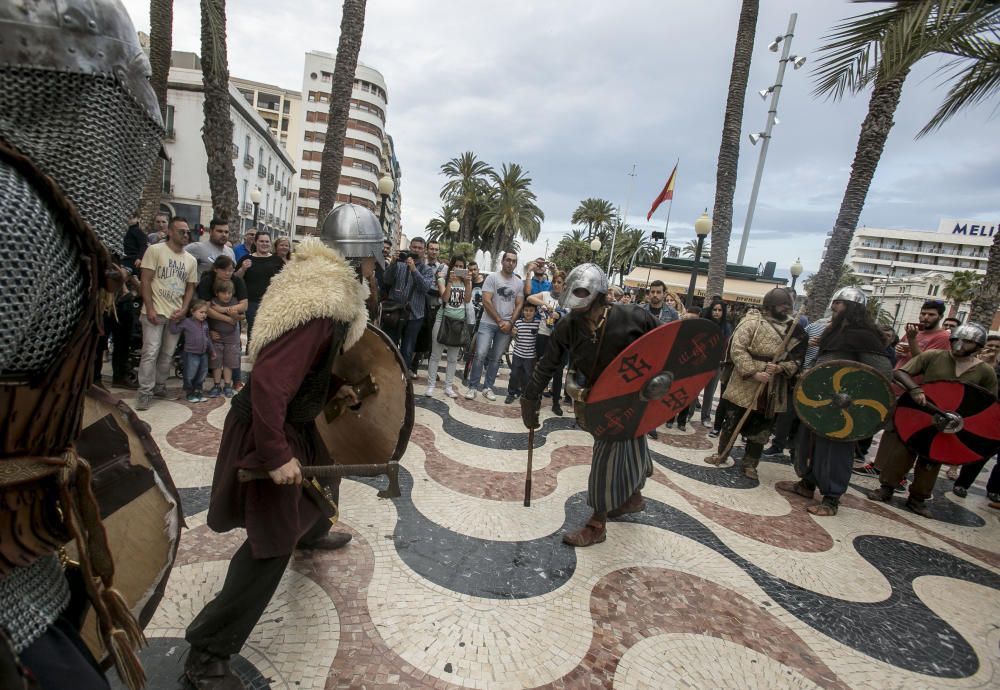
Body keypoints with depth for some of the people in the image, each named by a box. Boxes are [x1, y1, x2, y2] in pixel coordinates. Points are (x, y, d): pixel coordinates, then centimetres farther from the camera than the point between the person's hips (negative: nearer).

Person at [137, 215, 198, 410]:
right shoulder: (155, 250, -4)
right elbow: (145, 281, -7)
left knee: (168, 354, 10)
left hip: (176, 314, 4)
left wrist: (184, 309, -2)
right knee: (150, 353, -5)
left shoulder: (191, 260, 10)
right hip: (155, 312, -4)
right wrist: (150, 309, -13)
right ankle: (145, 392, 1)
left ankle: (159, 386, 23)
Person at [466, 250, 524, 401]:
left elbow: (519, 305, 8)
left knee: (496, 358, 7)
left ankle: (488, 387, 17)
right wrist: (499, 321, -11)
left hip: (507, 325, 3)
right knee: (480, 355, -10)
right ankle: (473, 387, 0)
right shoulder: (492, 278, -3)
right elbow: (486, 301, -9)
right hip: (488, 323, -3)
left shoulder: (519, 282, 8)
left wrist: (510, 322, -7)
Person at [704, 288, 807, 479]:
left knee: (761, 430, 11)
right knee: (732, 422, 9)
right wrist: (753, 372, -23)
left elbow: (797, 358, 5)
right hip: (745, 386, -4)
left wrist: (780, 368, -15)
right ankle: (721, 454, 28)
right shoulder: (752, 322, -7)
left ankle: (749, 463, 25)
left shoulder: (794, 328, 7)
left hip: (773, 391, 4)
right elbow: (737, 349, -15)